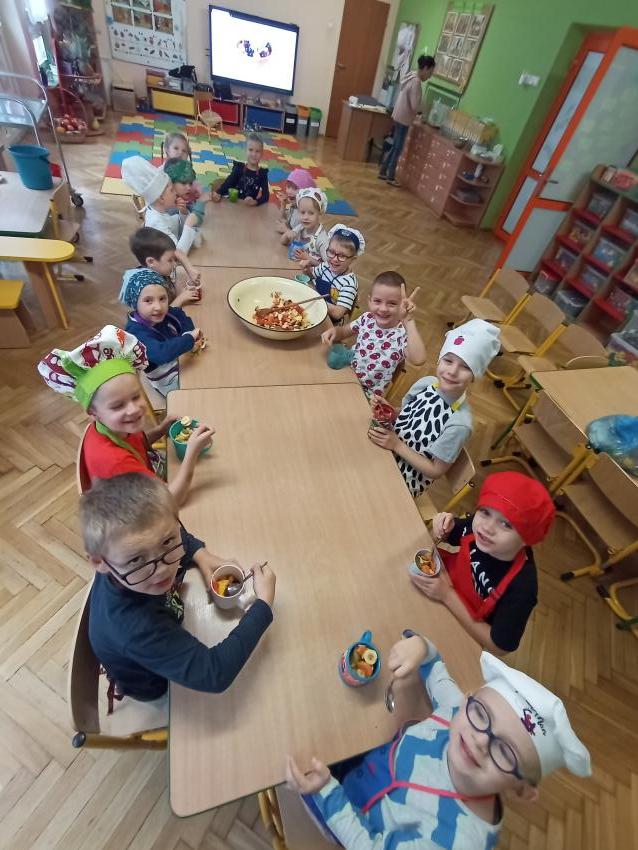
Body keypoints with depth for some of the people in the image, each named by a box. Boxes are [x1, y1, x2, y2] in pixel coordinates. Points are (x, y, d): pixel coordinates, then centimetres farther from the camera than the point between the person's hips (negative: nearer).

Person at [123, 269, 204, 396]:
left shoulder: (164, 314, -11)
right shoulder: (136, 332, -31)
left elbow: (179, 314, 9)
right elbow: (162, 354, -46)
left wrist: (191, 333, -12)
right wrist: (190, 339, -34)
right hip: (169, 383, -7)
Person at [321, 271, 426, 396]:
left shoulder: (403, 333, -23)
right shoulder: (367, 318, -7)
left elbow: (418, 360, -43)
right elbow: (344, 331, 11)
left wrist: (409, 320, -46)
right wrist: (334, 331, -13)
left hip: (367, 392, -5)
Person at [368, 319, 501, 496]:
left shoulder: (459, 424, -28)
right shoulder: (425, 383, -13)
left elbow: (436, 471, -17)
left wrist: (397, 445, -24)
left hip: (403, 481, -5)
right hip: (386, 453, 5)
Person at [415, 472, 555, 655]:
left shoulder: (521, 588, -36)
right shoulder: (479, 525, -25)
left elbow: (499, 647, -24)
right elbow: (442, 537, -4)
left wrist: (447, 595, -31)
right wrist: (442, 526, -28)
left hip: (465, 633, -3)